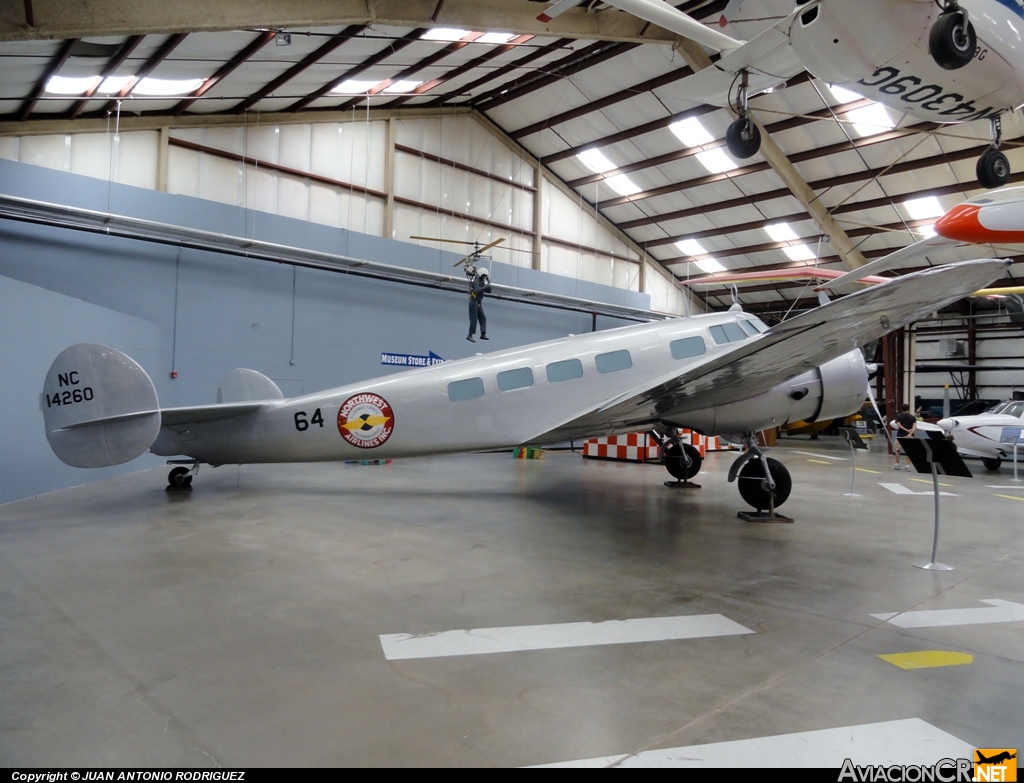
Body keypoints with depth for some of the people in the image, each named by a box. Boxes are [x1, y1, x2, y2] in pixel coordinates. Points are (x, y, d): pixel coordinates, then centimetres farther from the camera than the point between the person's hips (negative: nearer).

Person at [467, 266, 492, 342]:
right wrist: (484, 287, -37)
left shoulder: (482, 282, 10)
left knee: (483, 318, 8)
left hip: (479, 303, 8)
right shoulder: (475, 282, -14)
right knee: (474, 319, -9)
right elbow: (477, 290, -31)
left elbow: (489, 291, 8)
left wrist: (488, 284, -6)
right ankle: (470, 335, -6)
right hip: (473, 302, -8)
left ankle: (483, 334, 14)